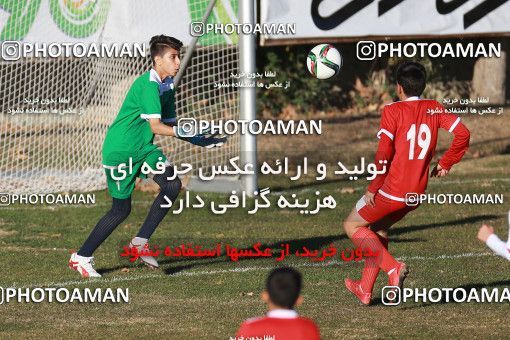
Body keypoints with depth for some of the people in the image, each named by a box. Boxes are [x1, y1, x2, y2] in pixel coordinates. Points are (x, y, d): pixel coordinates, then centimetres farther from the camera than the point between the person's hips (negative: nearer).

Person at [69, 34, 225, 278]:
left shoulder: (167, 86, 9)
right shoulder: (148, 85, -21)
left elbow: (170, 125, 13)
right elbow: (156, 127, -27)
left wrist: (200, 140, 2)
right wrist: (184, 132, -38)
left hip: (143, 148, 8)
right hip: (120, 150, -8)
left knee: (172, 185, -12)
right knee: (121, 209, -3)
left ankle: (140, 242, -1)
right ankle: (81, 257, 12)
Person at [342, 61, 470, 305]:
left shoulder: (392, 111, -9)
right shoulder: (435, 109, 6)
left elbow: (384, 154, -16)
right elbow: (462, 134, -2)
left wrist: (372, 189, -8)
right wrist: (445, 164, 10)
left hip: (392, 190, -6)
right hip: (417, 193, 6)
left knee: (352, 225, 11)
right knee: (379, 228, 26)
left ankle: (393, 268, -7)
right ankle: (365, 290, 29)